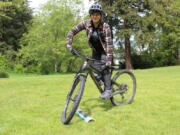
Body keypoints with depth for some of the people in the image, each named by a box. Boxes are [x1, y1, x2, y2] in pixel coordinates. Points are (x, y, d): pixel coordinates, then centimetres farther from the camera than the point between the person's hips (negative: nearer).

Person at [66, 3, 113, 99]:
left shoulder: (105, 26, -26)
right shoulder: (86, 24, -17)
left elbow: (109, 43, -33)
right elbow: (72, 32, -14)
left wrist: (109, 60, -42)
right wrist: (68, 45, -28)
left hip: (105, 50, -3)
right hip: (95, 51, 4)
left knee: (105, 67, -24)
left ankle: (108, 90, -19)